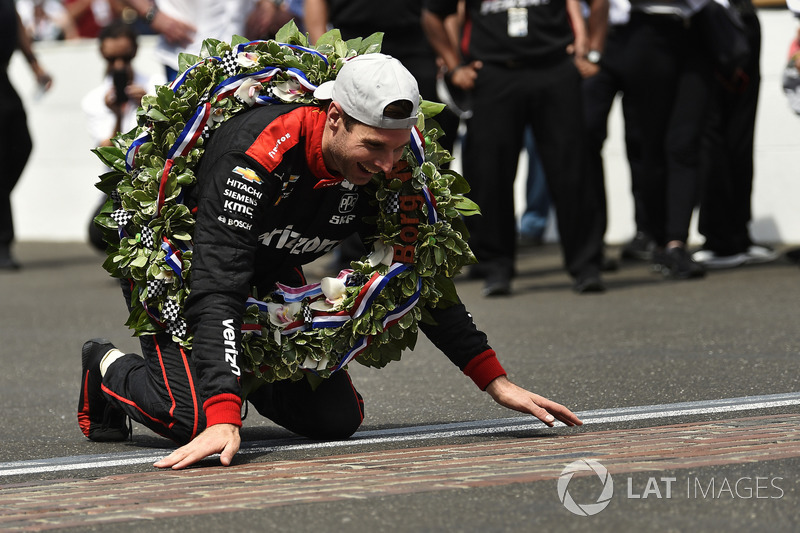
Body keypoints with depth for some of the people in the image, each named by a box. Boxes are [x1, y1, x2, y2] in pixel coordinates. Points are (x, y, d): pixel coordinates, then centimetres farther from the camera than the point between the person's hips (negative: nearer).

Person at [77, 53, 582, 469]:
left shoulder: (380, 168, -18)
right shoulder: (256, 155, -39)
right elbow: (217, 290, -43)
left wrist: (497, 381, -11)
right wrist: (223, 418, -53)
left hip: (271, 274, 6)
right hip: (174, 267, -6)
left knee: (338, 418, -5)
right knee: (198, 418, -26)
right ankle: (110, 369, 7)